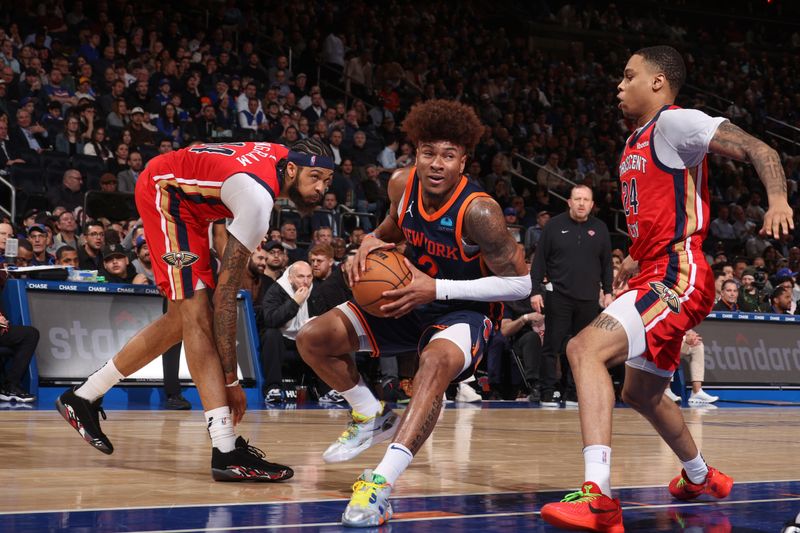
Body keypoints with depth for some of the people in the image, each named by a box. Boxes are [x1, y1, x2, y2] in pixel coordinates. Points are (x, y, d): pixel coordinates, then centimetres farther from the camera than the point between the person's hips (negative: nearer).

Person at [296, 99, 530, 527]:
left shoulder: (478, 211, -27)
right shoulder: (403, 184, -11)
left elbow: (520, 283, -24)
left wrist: (436, 288, -28)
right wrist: (372, 242, -13)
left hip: (464, 310, -6)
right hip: (412, 299, 6)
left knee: (436, 362, -41)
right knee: (313, 339, -6)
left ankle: (381, 483, -46)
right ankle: (373, 417, 17)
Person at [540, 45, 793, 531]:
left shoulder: (676, 123, -8)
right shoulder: (636, 145, 19)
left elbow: (759, 150, -17)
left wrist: (778, 200, -33)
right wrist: (632, 261, 25)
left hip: (678, 277, -11)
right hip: (654, 278, 11)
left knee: (586, 348, -29)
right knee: (641, 394, 26)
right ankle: (701, 477, 49)